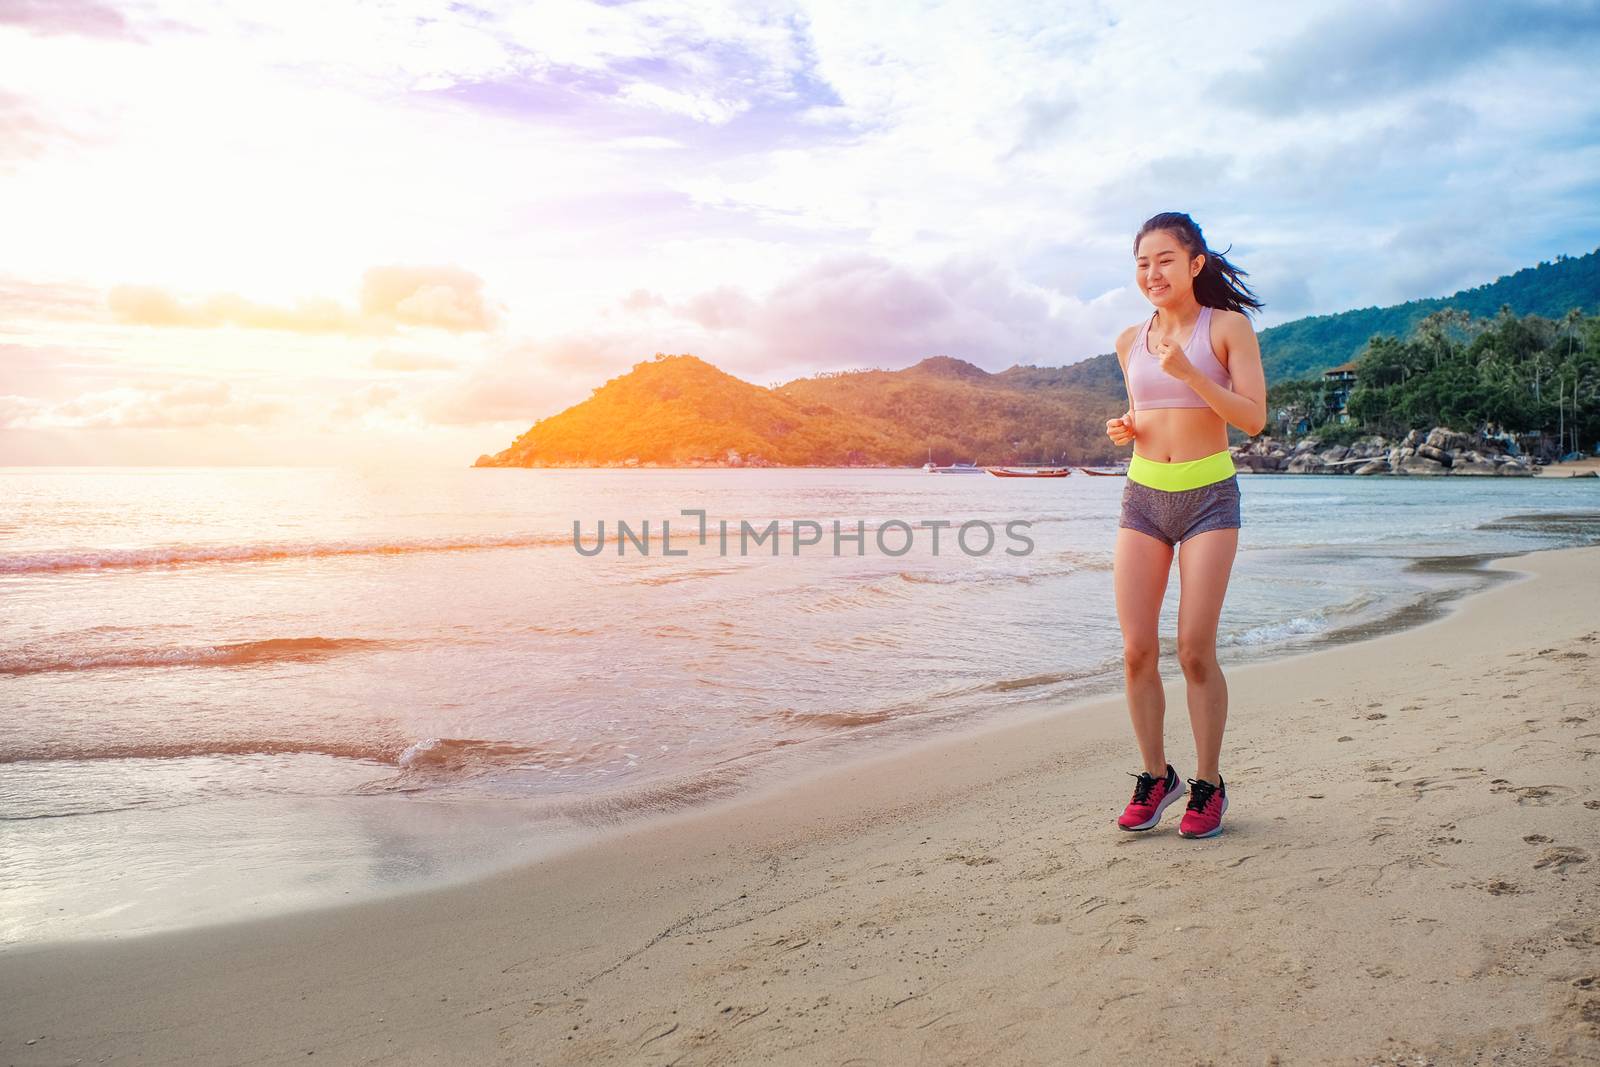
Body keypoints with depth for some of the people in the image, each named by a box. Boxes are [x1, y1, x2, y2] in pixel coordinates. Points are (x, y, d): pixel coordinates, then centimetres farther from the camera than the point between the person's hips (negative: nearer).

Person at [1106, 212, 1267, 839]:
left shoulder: (1228, 327, -1)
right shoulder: (1131, 342, 12)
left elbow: (1254, 418, -8)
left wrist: (1189, 372, -19)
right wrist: (1124, 430, 2)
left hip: (1208, 496, -4)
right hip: (1143, 497, 4)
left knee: (1195, 652, -5)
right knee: (1136, 651, 0)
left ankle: (1208, 786, 12)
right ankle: (1154, 776, 17)